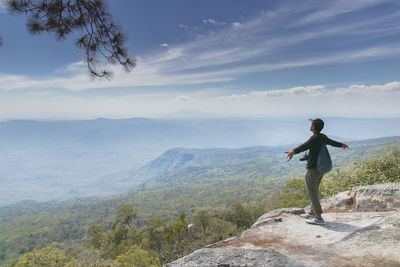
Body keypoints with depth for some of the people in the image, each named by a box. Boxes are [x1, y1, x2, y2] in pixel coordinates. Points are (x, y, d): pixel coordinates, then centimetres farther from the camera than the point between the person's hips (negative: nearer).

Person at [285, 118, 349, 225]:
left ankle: (319, 218, -3)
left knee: (312, 193, -4)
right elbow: (332, 142, 29)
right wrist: (342, 145, 51)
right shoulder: (323, 137, 9)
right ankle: (312, 213, 32)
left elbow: (305, 146, -38)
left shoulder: (315, 138, -18)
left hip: (313, 169, -9)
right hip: (321, 169, 10)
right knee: (314, 191, 20)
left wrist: (293, 151, -54)